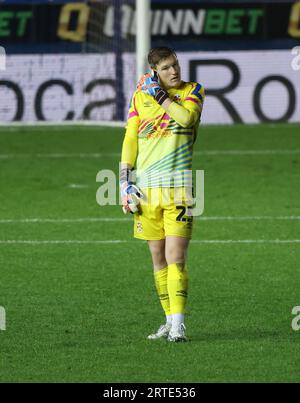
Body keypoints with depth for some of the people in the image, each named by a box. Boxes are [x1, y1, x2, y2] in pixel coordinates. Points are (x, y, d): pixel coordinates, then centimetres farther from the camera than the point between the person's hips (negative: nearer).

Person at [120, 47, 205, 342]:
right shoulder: (140, 97, 10)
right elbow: (129, 140, 10)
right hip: (147, 188, 3)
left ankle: (178, 324, -14)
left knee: (176, 258, -12)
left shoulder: (193, 91, 4)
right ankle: (170, 320, 15)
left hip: (178, 186, -3)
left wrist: (159, 94, -8)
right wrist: (125, 182, 3)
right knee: (158, 259, 7)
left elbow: (186, 118, -17)